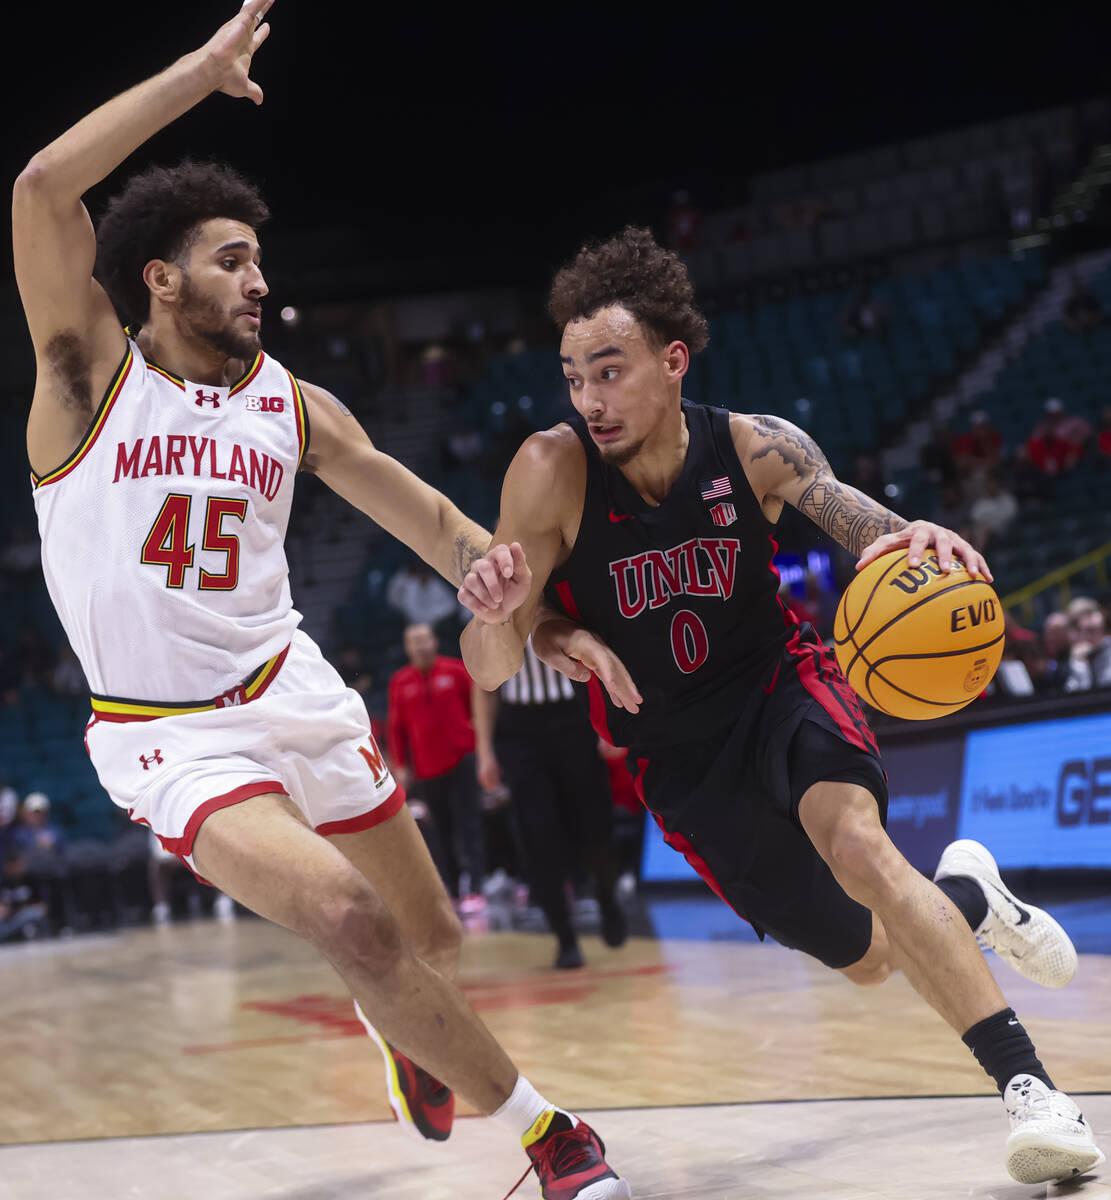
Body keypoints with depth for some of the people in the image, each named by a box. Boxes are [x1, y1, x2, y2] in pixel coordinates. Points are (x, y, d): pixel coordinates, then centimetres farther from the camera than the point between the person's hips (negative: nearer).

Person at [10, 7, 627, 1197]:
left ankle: (398, 1034, 50)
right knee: (348, 920, -24)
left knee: (430, 939, 12)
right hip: (167, 735, -5)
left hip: (290, 691, 5)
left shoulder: (290, 402, 4)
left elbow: (422, 515, 6)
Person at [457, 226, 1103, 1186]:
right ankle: (966, 898, 44)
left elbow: (855, 515, -7)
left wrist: (912, 538, -32)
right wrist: (497, 614, -46)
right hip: (677, 754, 1)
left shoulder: (757, 450, -19)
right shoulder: (553, 470, -22)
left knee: (856, 843, -34)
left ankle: (1032, 1088, -30)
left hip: (780, 686, -1)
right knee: (866, 959, 9)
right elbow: (490, 669, -21)